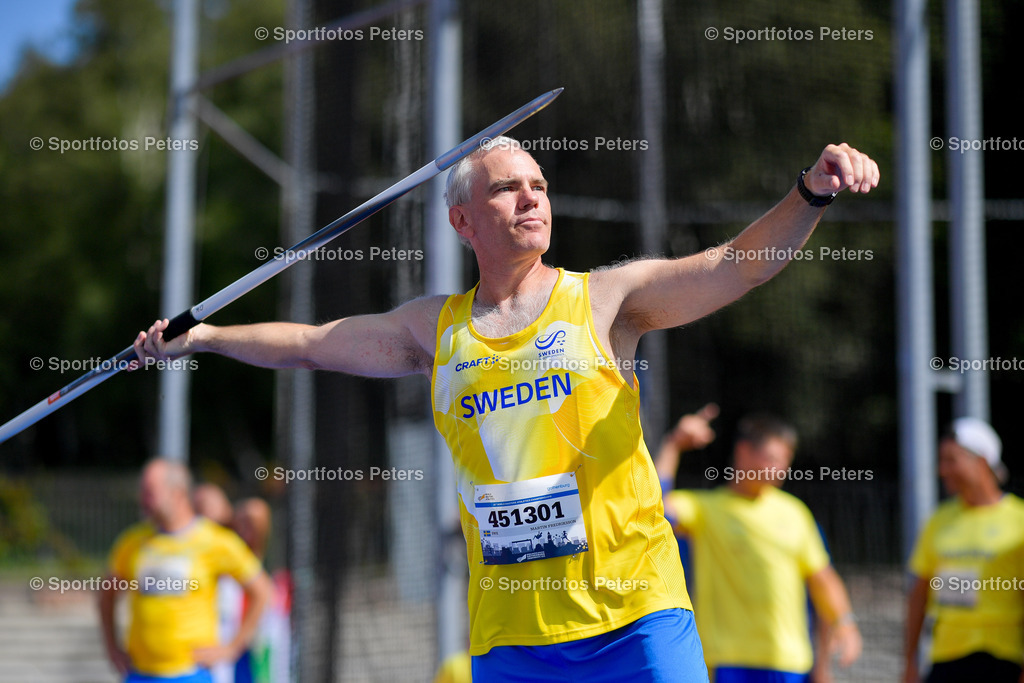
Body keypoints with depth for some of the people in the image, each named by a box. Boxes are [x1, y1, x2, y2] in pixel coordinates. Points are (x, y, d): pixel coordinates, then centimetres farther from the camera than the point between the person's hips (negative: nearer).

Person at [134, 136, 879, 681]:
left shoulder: (605, 298, 3)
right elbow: (311, 343, 24)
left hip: (634, 613, -3)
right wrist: (201, 335, 24)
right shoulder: (435, 328, 12)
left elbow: (734, 266, -7)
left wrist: (811, 193, -22)